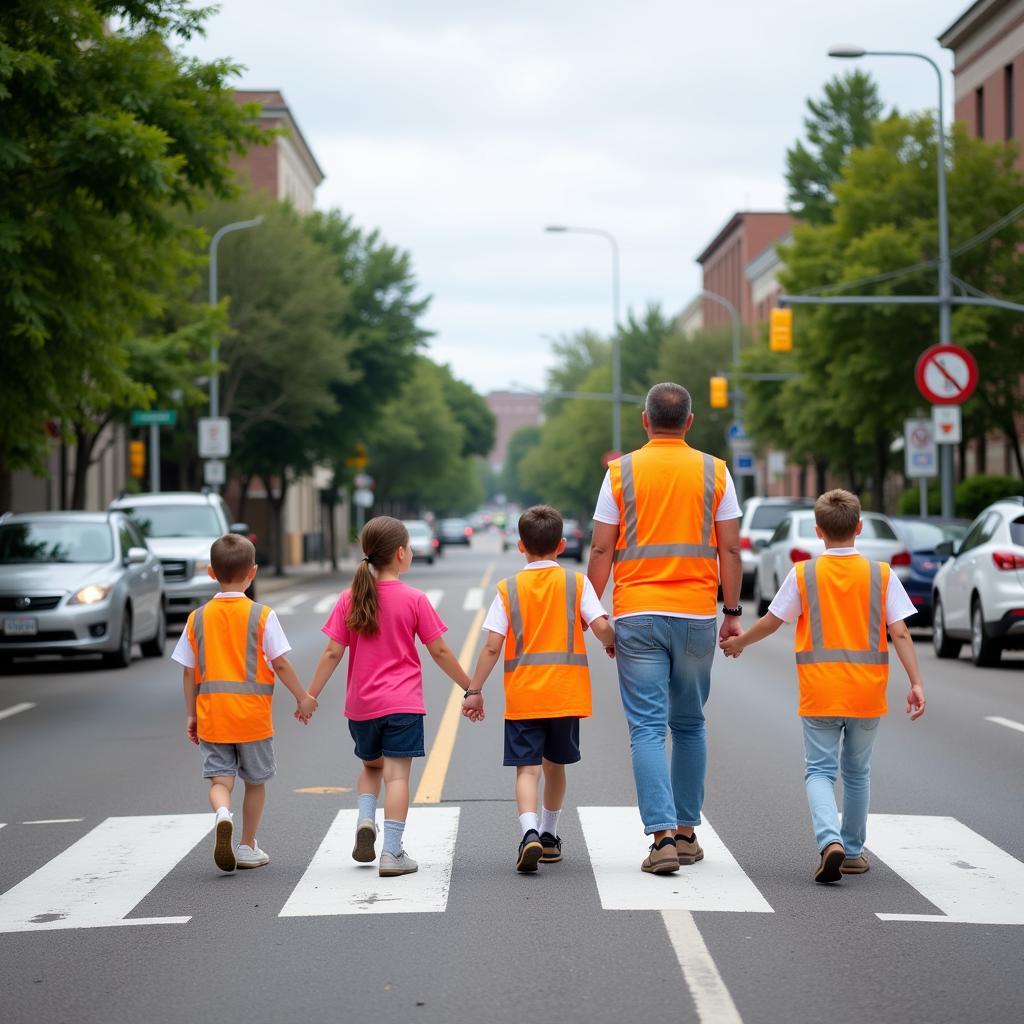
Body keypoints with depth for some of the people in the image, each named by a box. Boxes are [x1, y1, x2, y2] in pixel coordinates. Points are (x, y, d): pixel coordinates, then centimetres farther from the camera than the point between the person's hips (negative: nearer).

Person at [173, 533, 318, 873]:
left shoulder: (198, 618, 1)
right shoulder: (262, 615, -7)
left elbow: (189, 672, 4)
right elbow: (280, 664, -7)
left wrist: (191, 714, 14)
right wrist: (302, 698, 6)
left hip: (211, 714, 1)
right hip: (252, 714, -1)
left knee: (220, 778, 4)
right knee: (256, 781, 14)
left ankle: (222, 814, -27)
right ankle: (248, 848, 21)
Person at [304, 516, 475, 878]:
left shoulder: (350, 599, 0)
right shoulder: (414, 600, -7)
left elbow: (332, 653, -2)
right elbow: (439, 651, -3)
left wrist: (310, 695, 5)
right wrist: (470, 687, 8)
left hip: (361, 705, 3)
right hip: (402, 703, -3)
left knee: (371, 765, 24)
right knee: (397, 773, -2)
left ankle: (365, 821, 2)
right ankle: (392, 852, -6)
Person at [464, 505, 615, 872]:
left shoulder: (508, 589, 0)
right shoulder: (577, 583, 1)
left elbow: (492, 645, -6)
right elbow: (600, 626, -9)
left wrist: (474, 691, 0)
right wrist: (612, 645, 13)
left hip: (522, 698, -1)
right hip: (566, 696, 2)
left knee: (527, 768, -4)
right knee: (554, 765, 19)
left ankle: (530, 833, -26)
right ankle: (549, 836, 30)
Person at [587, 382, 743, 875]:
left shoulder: (621, 471, 1)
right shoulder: (714, 472, 3)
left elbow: (602, 549, -1)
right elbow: (729, 549, 2)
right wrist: (732, 612, 8)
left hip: (638, 616, -2)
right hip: (697, 614, 2)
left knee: (647, 728, -2)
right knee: (690, 725, 15)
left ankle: (662, 836, -14)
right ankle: (686, 832, 20)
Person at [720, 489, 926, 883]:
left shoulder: (803, 574, -3)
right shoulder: (881, 574, -1)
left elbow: (771, 621, 5)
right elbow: (899, 632, -6)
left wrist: (738, 642, 23)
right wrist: (916, 683, -5)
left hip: (820, 694, -2)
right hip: (867, 692, 2)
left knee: (820, 770, 2)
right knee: (856, 771, 17)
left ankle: (830, 841, -22)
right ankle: (853, 852, 25)